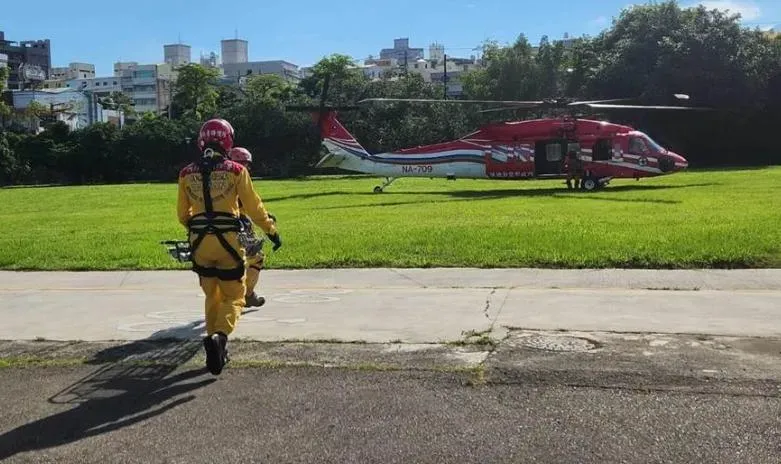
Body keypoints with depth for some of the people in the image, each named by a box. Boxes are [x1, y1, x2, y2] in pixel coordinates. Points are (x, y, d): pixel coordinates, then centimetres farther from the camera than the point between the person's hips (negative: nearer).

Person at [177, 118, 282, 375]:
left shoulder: (187, 173, 6)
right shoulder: (235, 170, -5)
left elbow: (182, 213, 15)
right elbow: (254, 208, -3)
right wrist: (272, 231, 9)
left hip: (199, 242, 3)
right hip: (228, 241, -3)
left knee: (211, 296, 19)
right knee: (233, 297, 6)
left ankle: (215, 345, 21)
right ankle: (220, 336, -19)